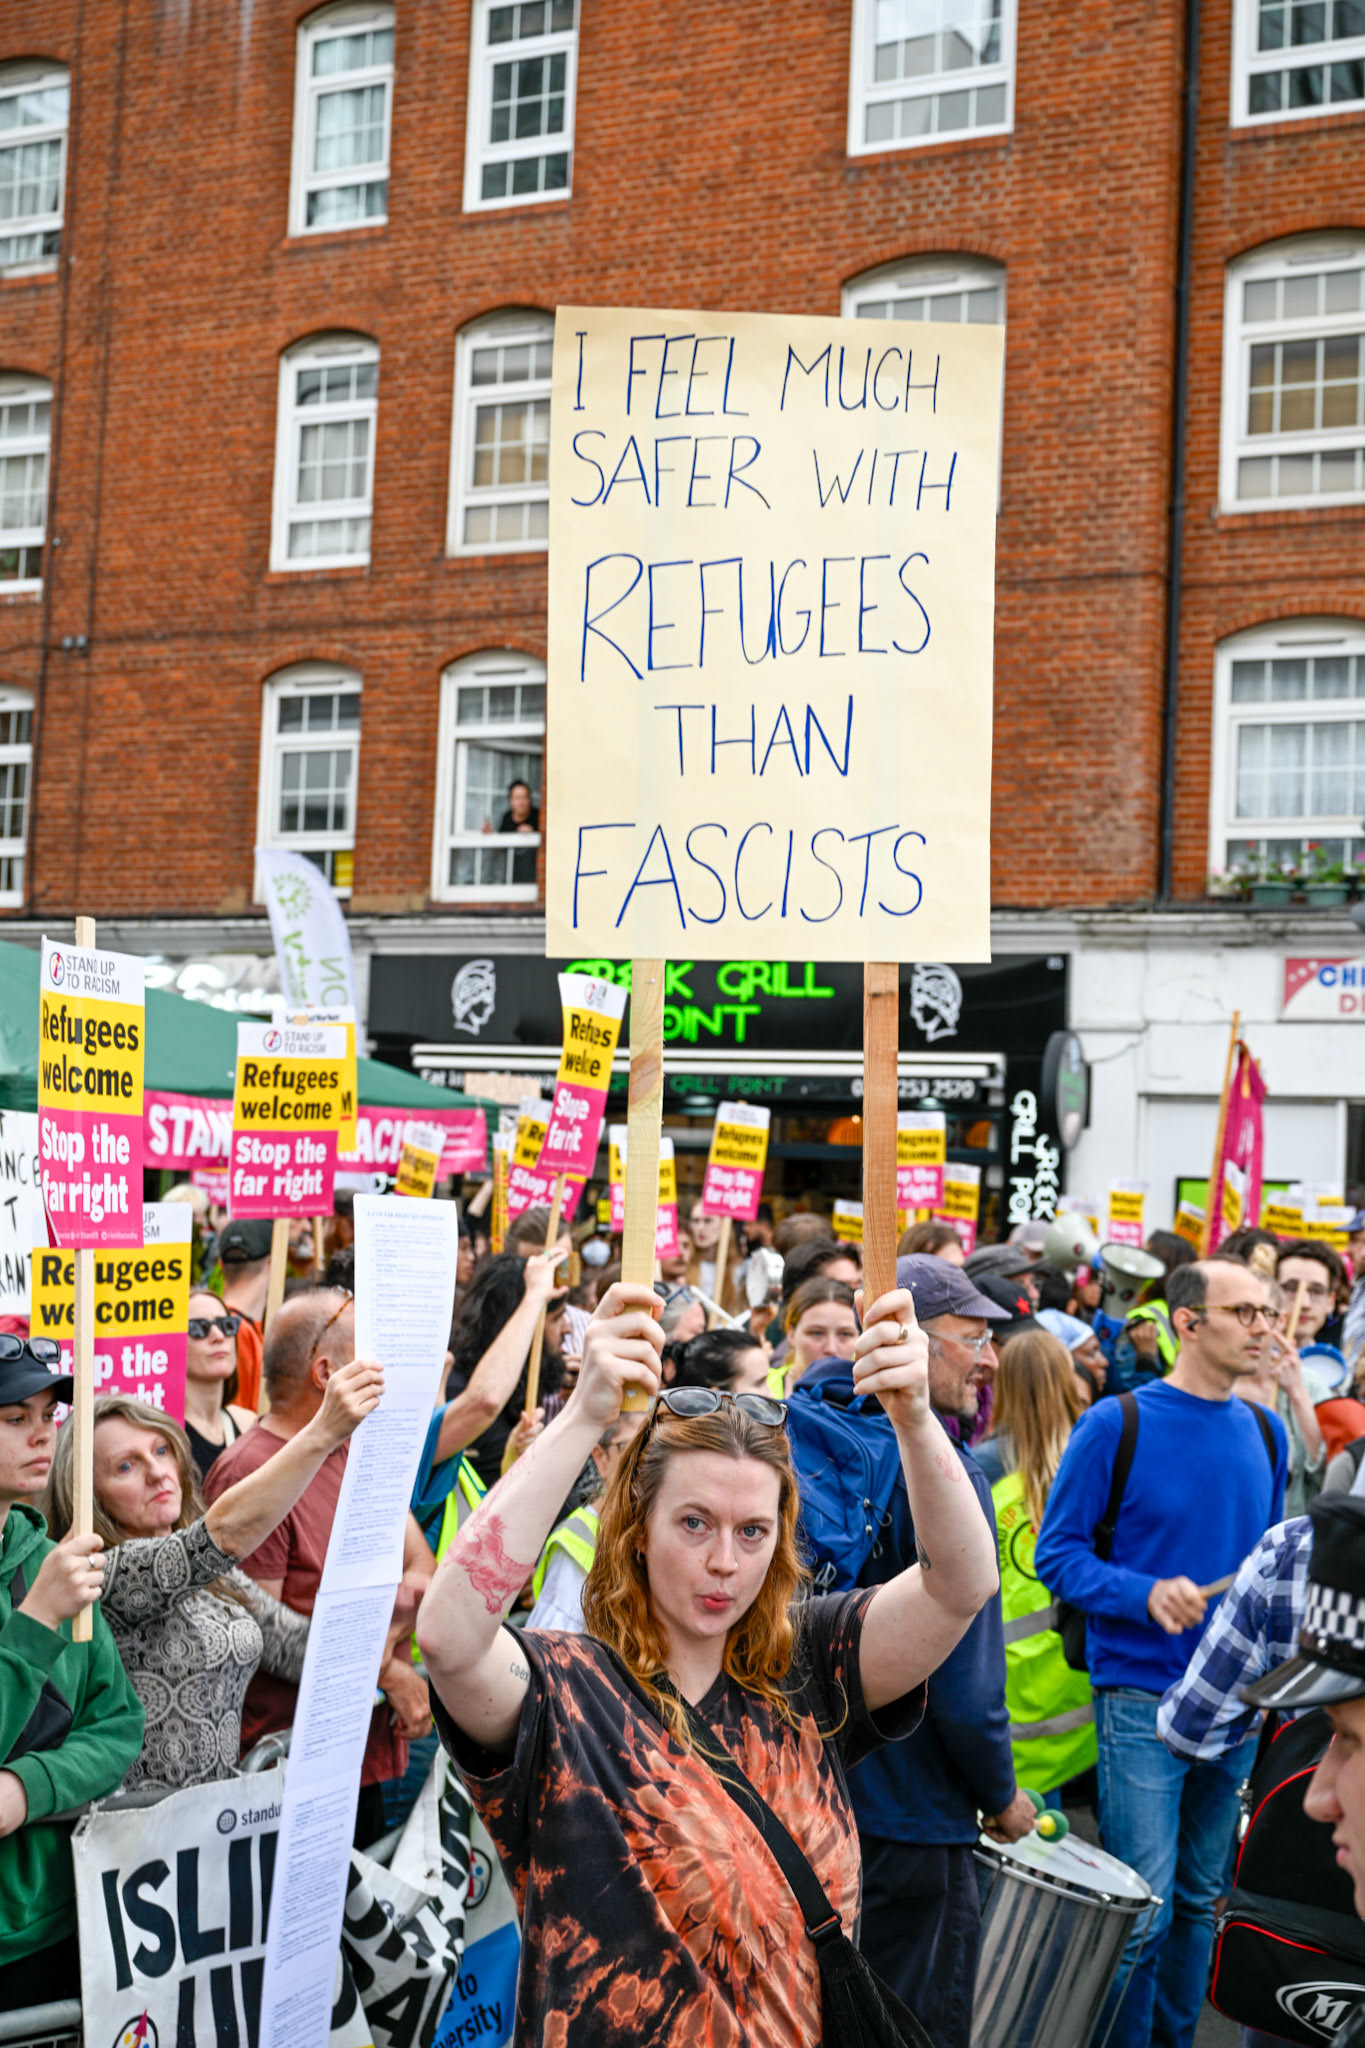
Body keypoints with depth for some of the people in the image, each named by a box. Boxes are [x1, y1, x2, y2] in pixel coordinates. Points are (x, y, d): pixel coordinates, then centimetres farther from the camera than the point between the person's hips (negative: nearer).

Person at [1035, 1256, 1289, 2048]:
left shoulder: (1266, 1432, 8)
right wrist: (1147, 1594, -23)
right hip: (1144, 1694, -5)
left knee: (1201, 1901, 15)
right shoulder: (1118, 1425, -9)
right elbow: (1058, 1553, -9)